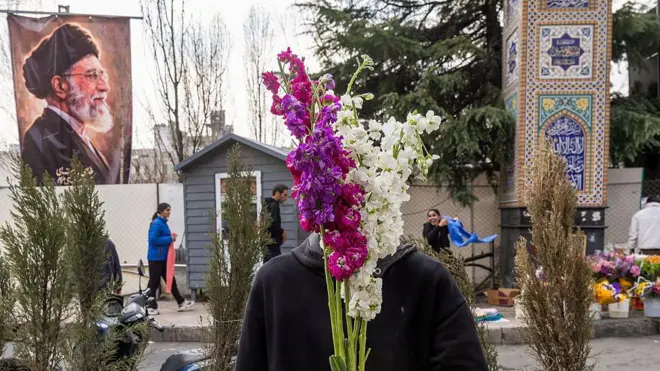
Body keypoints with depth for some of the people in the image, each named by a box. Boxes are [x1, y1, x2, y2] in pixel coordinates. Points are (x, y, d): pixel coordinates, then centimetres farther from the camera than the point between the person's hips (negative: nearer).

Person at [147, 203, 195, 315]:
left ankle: (181, 303, 19)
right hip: (156, 258, -10)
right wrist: (169, 239, -18)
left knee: (171, 280, 13)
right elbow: (153, 239, -24)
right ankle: (151, 307, 8)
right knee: (154, 283, -1)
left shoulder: (163, 223, 13)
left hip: (163, 258, 10)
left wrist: (171, 238, 2)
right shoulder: (156, 223, -16)